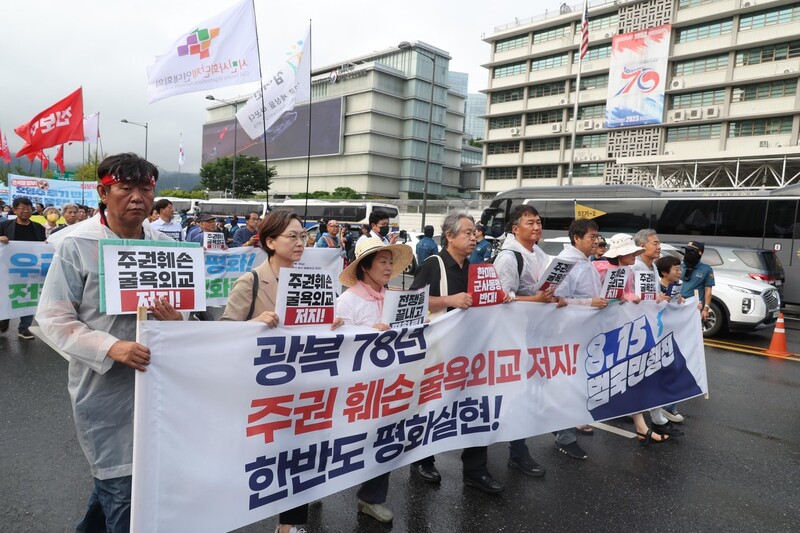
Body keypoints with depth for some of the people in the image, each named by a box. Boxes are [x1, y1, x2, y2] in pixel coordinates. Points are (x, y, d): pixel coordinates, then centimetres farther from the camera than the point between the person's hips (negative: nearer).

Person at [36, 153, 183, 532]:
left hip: (153, 378, 5)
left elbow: (177, 304, 9)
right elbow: (53, 318, -12)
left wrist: (177, 322, -15)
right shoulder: (75, 245, -12)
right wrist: (111, 348, -26)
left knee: (115, 472, 23)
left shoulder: (162, 243, 1)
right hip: (103, 384, -5)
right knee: (121, 484, 4)